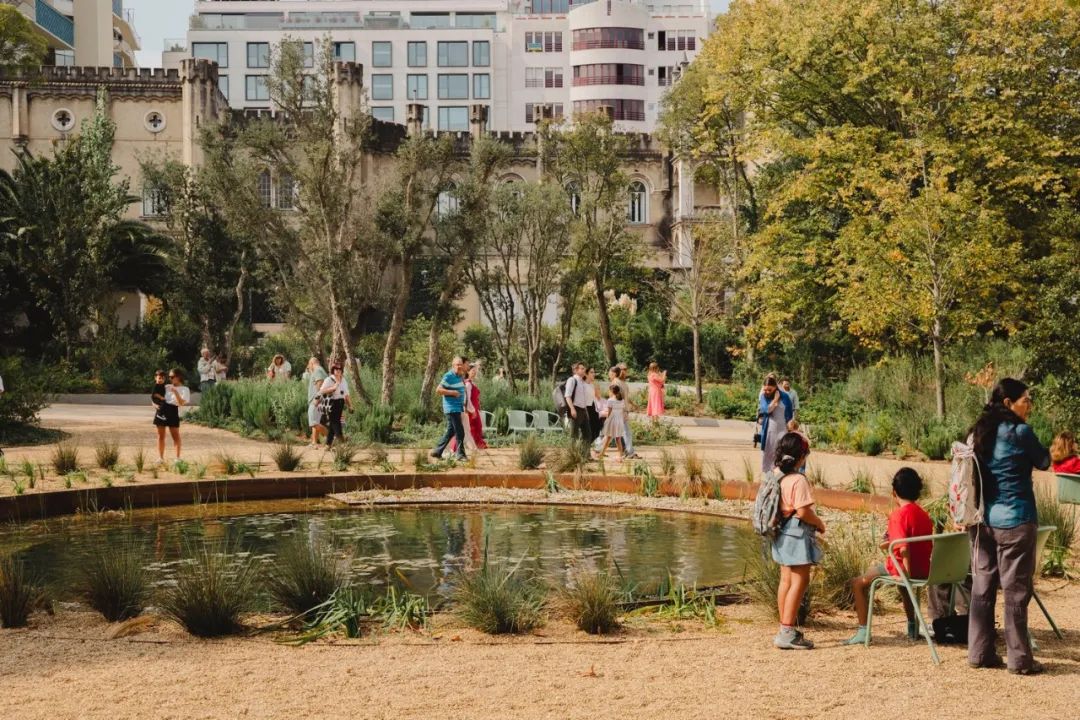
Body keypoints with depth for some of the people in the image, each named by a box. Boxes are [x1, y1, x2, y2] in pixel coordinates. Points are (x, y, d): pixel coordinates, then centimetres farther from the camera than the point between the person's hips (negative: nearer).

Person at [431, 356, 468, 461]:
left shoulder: (461, 376, 13)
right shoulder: (448, 376, -13)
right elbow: (438, 390, -17)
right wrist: (452, 392, -19)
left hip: (458, 408, 9)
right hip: (452, 408, -9)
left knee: (450, 431, 12)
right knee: (459, 432, -7)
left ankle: (437, 452, 19)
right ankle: (460, 454, -1)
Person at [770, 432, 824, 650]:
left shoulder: (775, 475, 4)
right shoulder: (798, 480, -20)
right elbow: (803, 512, -22)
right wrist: (820, 523, -6)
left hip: (782, 533, 9)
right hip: (797, 535, -9)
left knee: (786, 580, 14)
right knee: (800, 581, -5)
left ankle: (786, 628, 21)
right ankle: (787, 633, -7)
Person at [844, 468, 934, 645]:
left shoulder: (899, 514, -15)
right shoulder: (923, 514, 9)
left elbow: (904, 548, -25)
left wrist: (907, 575, -23)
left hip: (905, 568, -8)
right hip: (925, 569, 8)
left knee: (858, 583, 0)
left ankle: (863, 631, -5)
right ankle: (913, 627, 44)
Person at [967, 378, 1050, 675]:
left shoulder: (979, 433, 8)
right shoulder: (1020, 431, -12)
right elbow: (1044, 462, 3)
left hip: (983, 520, 6)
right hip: (1015, 520, -6)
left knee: (983, 586, 9)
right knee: (1016, 589, -1)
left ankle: (979, 653, 14)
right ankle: (1019, 659, 3)